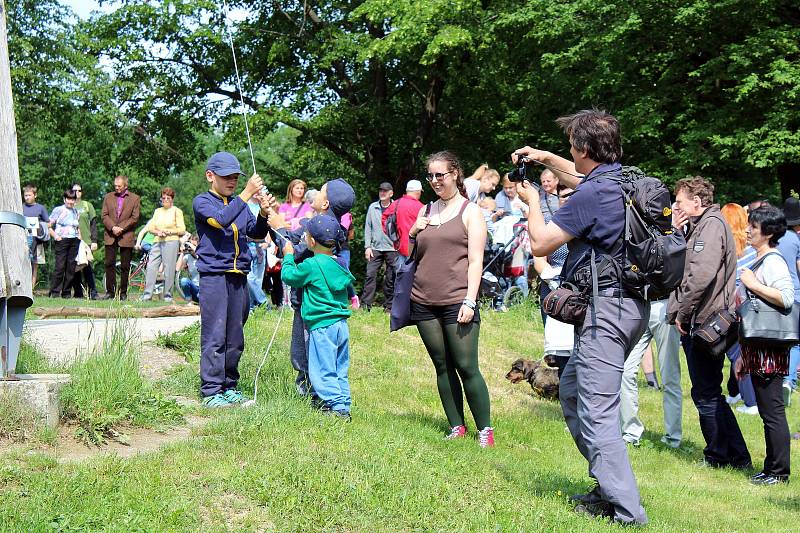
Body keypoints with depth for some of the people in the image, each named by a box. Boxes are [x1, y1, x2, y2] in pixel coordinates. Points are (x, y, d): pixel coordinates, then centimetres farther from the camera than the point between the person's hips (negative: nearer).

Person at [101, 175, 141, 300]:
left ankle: (123, 293, 7)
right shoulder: (108, 197, 12)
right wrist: (113, 227, -12)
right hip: (110, 236, 2)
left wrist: (121, 228, -12)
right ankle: (110, 292, 3)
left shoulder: (135, 198, 4)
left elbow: (135, 218, -3)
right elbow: (104, 215, 5)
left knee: (125, 266, 1)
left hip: (126, 236, -2)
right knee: (109, 264, -2)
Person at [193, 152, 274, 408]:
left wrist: (263, 213, -12)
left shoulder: (240, 203, 15)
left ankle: (229, 387, 19)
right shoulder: (202, 202, -1)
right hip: (214, 275, -6)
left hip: (239, 277, 6)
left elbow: (256, 233, 7)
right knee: (214, 337, -7)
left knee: (235, 337, 10)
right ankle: (211, 391, -2)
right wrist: (247, 194, -23)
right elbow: (221, 219, -21)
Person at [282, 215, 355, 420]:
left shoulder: (311, 265, -14)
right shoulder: (339, 264, 8)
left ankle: (337, 407, -11)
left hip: (322, 326, -8)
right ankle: (344, 403, 17)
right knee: (339, 370, 15)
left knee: (323, 370, -4)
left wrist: (288, 256, 16)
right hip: (341, 324, 8)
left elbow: (289, 276, -1)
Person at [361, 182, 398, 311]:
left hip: (392, 248, -1)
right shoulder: (373, 207, 6)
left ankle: (389, 305, 13)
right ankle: (366, 303, -4)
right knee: (370, 275, -6)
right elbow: (368, 227, 9)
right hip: (375, 248, 2)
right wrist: (367, 246, 2)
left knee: (390, 278, 4)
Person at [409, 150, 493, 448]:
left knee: (467, 368, -7)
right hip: (424, 301, 5)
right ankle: (456, 427, 15)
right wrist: (412, 233, 2)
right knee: (442, 367, 8)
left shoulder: (470, 212, 1)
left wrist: (470, 301, -14)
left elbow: (476, 261, -5)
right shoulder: (426, 212, 16)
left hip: (457, 302, -5)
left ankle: (485, 429, 2)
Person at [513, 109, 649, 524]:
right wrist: (545, 158, 33)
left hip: (606, 306, -10)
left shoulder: (592, 195, -17)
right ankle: (608, 485, 25)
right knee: (571, 389, 21)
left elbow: (540, 244, -11)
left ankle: (625, 510, -10)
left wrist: (532, 202, 6)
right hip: (632, 303, 10)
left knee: (597, 412, -9)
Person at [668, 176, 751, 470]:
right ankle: (737, 456, 20)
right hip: (696, 324, 10)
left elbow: (702, 275, -24)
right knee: (707, 393, 15)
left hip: (705, 322, -10)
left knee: (706, 394, -1)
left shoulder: (712, 224, -13)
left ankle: (719, 457, 9)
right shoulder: (698, 226, 19)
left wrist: (682, 313, -17)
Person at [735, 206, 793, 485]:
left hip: (770, 351, -10)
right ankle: (771, 468, 18)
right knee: (767, 412, 13)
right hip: (756, 349, 10)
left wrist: (752, 284, -17)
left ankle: (779, 472, 0)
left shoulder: (773, 261, -10)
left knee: (773, 412, -5)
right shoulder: (758, 262, 19)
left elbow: (787, 298, -26)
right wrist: (744, 354, 24)